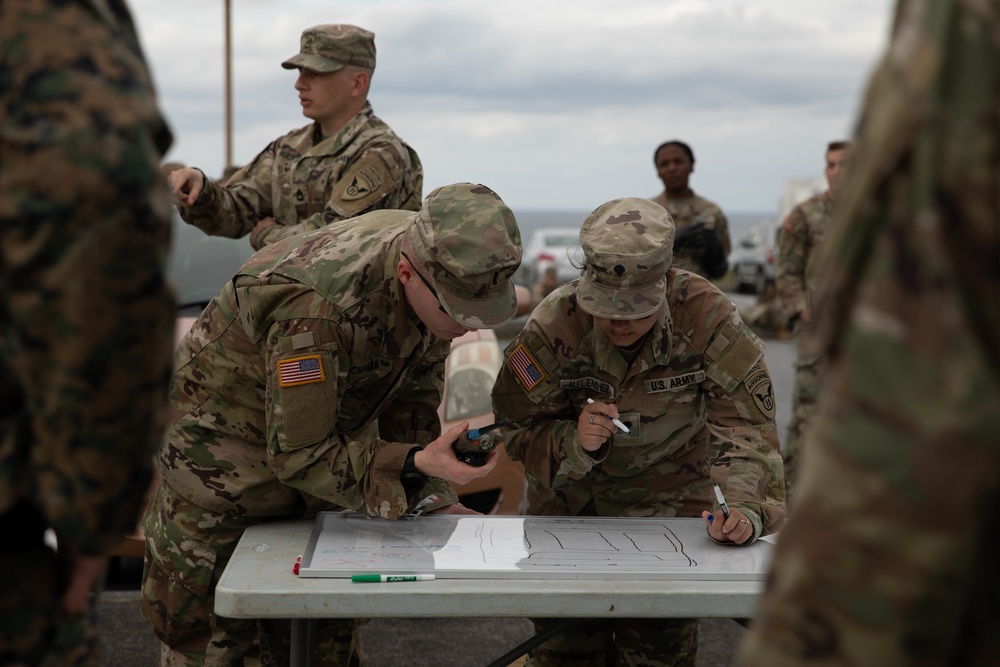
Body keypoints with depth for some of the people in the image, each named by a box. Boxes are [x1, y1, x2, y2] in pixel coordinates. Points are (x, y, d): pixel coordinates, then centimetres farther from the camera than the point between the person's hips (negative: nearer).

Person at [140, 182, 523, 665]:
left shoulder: (442, 271, -15)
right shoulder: (319, 307, -39)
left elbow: (414, 394, -2)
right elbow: (298, 454, -31)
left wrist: (432, 498, -9)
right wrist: (415, 464, -41)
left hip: (327, 429, 7)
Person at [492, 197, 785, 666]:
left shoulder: (706, 316, -25)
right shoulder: (554, 325, -22)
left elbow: (746, 424, -26)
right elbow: (519, 430, -15)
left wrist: (745, 506, -42)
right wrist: (574, 443, -36)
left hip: (671, 499, -1)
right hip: (569, 505, 1)